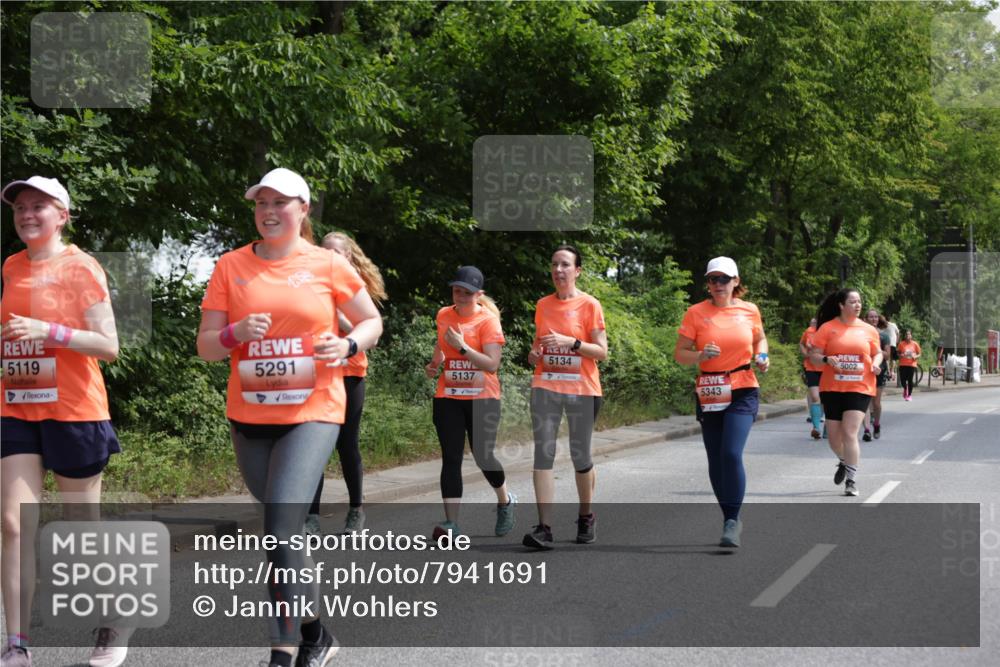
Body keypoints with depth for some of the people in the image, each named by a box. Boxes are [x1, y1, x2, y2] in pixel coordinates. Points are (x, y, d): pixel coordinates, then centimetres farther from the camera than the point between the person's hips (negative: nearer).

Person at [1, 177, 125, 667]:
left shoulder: (80, 267, -7)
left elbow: (108, 346, -11)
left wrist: (48, 331, -21)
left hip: (73, 411, -5)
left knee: (83, 527, 5)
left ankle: (113, 627, 24)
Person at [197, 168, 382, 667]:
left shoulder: (328, 265, 0)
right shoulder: (231, 267, 4)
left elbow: (371, 321, 12)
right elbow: (205, 346, 5)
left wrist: (348, 345, -10)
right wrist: (235, 334, -17)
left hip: (312, 414, -3)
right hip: (249, 418, 4)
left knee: (280, 531, -17)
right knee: (285, 532, 14)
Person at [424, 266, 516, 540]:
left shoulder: (487, 320, -8)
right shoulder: (444, 315, 7)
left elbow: (492, 364, -16)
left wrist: (462, 347, -23)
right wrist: (435, 362, 11)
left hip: (482, 398, -4)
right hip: (448, 397, 4)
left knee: (483, 457, 0)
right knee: (451, 458, -4)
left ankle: (505, 502, 30)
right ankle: (451, 523, -6)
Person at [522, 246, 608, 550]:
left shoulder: (589, 305, -3)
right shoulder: (543, 305, 11)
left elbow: (602, 351, -6)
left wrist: (570, 342, -19)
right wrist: (534, 353, 1)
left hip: (582, 390, -3)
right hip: (545, 387, 3)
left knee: (580, 456, 6)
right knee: (543, 454, -9)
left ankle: (586, 517, 28)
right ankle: (544, 528, -13)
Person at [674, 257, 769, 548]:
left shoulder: (749, 310, 2)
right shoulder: (696, 313, -1)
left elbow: (760, 338, 21)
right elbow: (679, 354, -1)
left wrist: (761, 356, 1)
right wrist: (701, 355, -20)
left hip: (743, 392, -2)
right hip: (709, 394, 2)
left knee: (731, 453, -18)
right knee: (716, 460, 7)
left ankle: (732, 521, -10)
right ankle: (731, 520, 22)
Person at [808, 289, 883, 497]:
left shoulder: (868, 330, 6)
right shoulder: (827, 328, -1)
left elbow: (877, 352, 17)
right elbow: (814, 356, -1)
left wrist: (876, 363, -5)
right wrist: (827, 359, -21)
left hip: (860, 388, 0)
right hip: (832, 388, 0)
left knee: (849, 434, -12)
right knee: (834, 435, 7)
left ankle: (851, 481, -5)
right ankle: (843, 462, 41)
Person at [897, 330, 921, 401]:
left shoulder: (915, 344, 2)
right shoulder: (901, 344, 2)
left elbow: (919, 354, 8)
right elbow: (898, 353, 10)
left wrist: (915, 357, -12)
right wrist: (900, 355, -12)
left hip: (911, 364, -1)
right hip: (903, 364, 1)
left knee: (910, 380, -3)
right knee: (902, 379, -4)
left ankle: (909, 395, 13)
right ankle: (905, 388, 31)